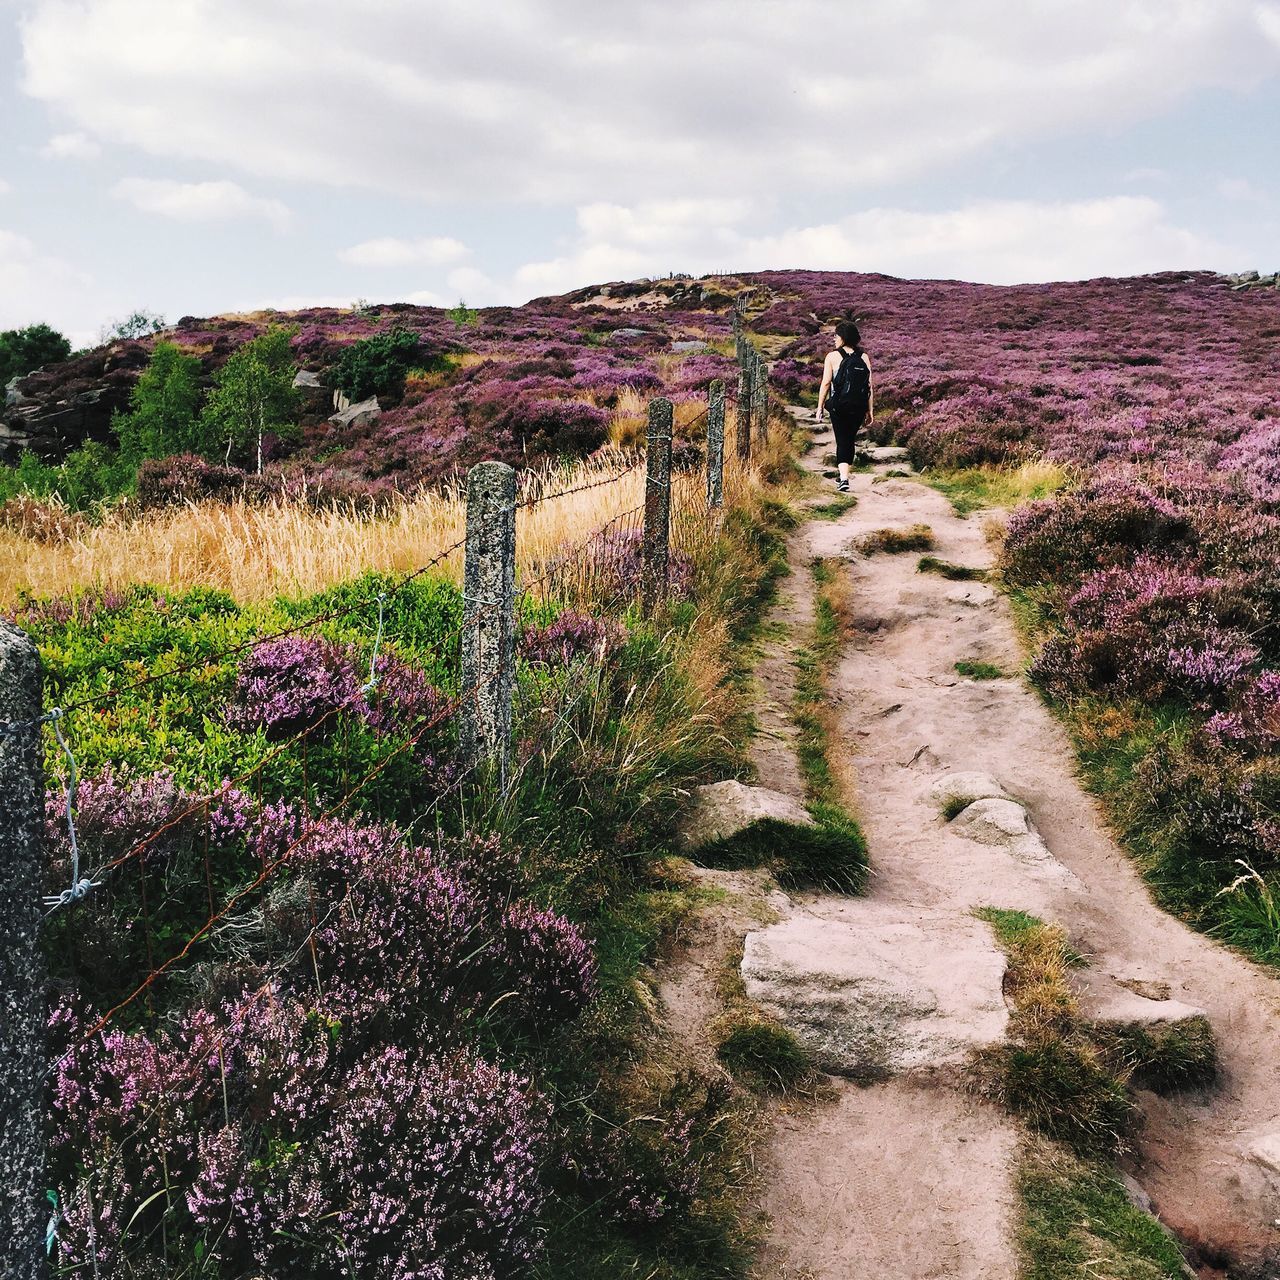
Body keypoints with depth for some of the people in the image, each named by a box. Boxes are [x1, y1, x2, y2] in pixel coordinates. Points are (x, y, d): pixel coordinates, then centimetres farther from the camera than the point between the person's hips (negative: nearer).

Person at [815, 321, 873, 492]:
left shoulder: (832, 356, -6)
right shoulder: (863, 357, 2)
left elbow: (825, 383, -7)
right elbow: (870, 386, 2)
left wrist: (819, 408, 1)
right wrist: (870, 410, 8)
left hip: (839, 406, -3)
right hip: (858, 407, 3)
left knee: (842, 441, 2)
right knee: (850, 440, 18)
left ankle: (844, 478, -14)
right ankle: (844, 476, 29)